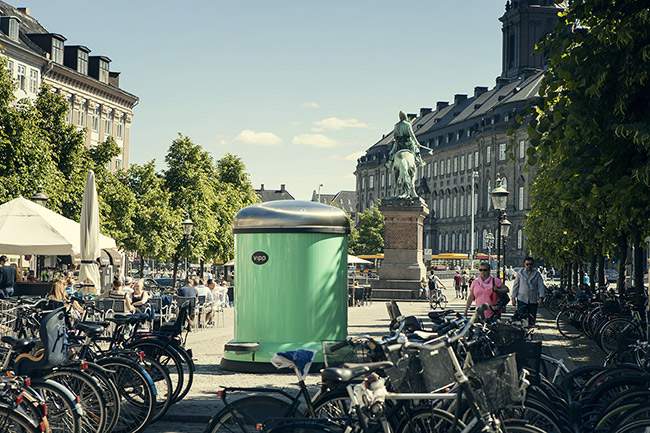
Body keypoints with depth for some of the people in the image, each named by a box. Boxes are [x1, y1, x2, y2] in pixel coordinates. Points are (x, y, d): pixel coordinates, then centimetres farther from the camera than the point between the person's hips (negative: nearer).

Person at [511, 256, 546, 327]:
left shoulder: (537, 274, 4)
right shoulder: (520, 273, 4)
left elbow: (541, 286, -1)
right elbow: (515, 286, 7)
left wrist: (541, 297, -15)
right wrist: (513, 298, 3)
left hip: (533, 300, 1)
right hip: (522, 300, -1)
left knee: (532, 318, 7)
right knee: (522, 316, -8)